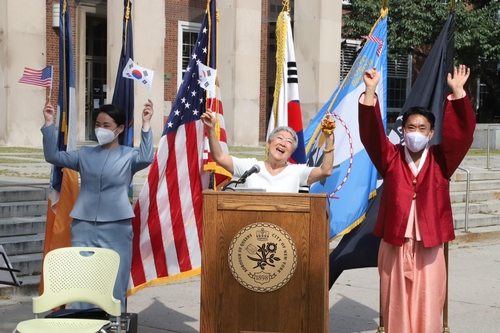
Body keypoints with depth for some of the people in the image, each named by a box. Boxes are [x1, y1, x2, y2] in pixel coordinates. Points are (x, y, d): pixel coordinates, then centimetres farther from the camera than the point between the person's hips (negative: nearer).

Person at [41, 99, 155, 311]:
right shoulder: (85, 154, 11)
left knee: (114, 284, 4)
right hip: (83, 226, 3)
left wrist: (146, 124, -19)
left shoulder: (128, 155, 3)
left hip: (116, 228, -2)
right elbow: (53, 156, 4)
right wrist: (49, 123, -4)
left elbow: (146, 158, -16)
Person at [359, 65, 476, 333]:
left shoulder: (440, 160, 5)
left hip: (429, 246, 0)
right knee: (397, 307, 5)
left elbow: (461, 133, -6)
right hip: (395, 244, 0)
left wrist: (457, 93, -16)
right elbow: (371, 133, -7)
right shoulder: (391, 159, 4)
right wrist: (370, 92, -19)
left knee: (427, 307, 3)